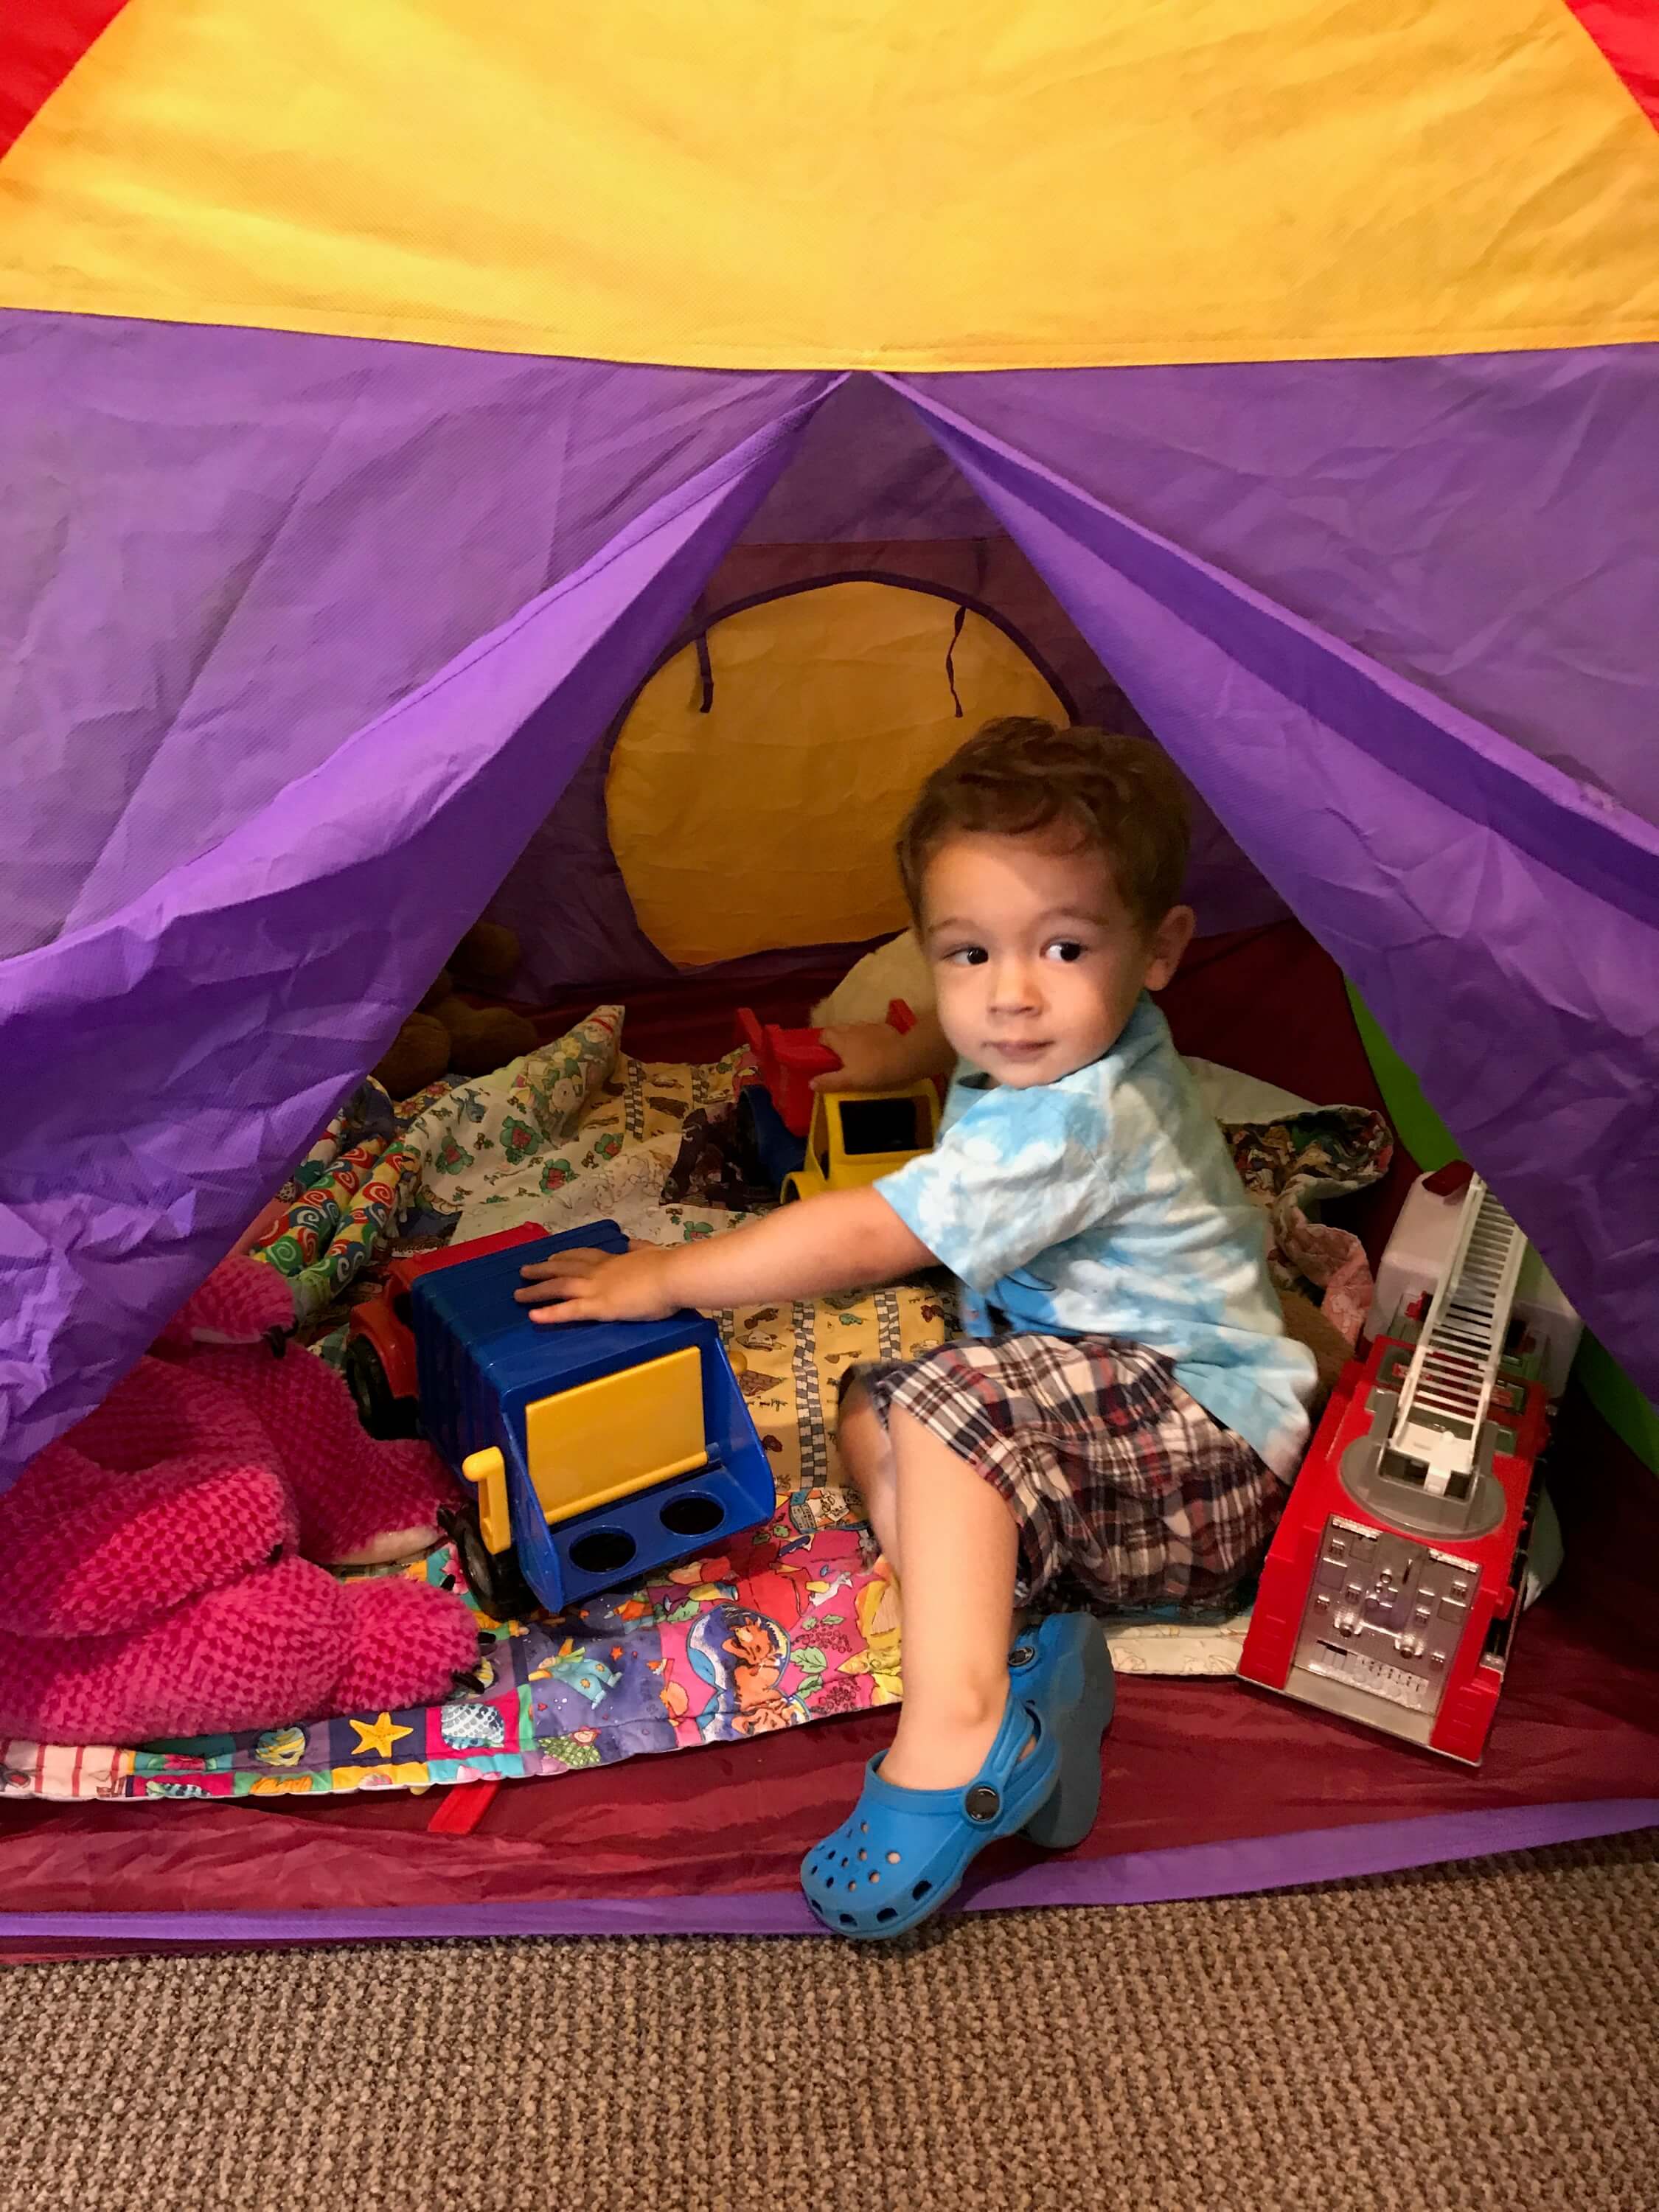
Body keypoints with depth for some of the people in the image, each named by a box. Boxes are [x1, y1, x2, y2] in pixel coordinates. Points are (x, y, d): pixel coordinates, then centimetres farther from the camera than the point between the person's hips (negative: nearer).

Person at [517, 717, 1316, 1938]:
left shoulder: (1075, 1121, -28)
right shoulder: (1064, 1056, 4)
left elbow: (864, 1237, -26)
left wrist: (666, 1276, -18)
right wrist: (898, 1053, 34)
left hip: (1208, 1451, -11)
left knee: (954, 1399, -32)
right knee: (871, 1411, -3)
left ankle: (954, 1732, -33)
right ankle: (1026, 1655, -19)